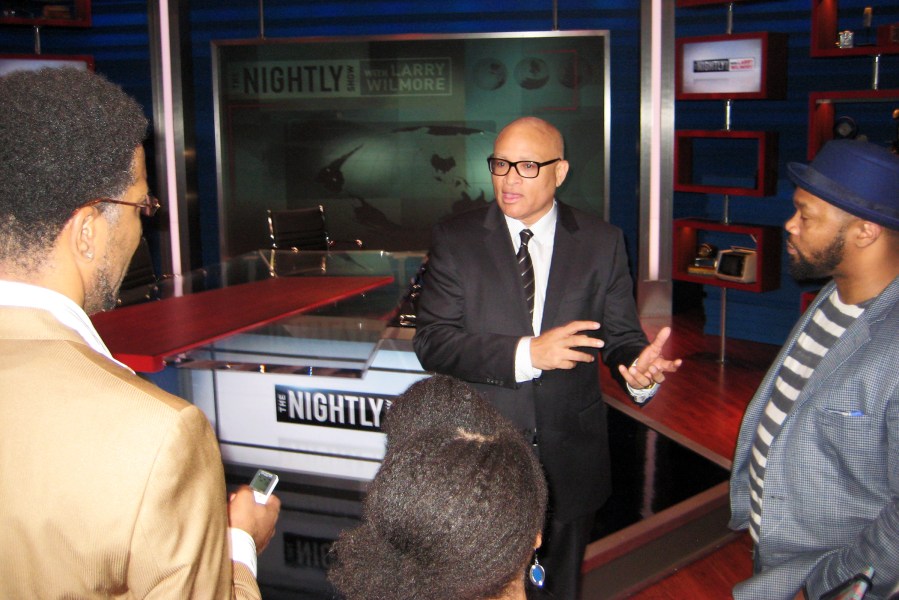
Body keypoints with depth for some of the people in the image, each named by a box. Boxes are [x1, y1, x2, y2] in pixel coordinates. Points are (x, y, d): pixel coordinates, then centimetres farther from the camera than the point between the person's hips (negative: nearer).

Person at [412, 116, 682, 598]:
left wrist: (638, 370, -26)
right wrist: (526, 353, -27)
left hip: (569, 461, 1)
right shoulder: (455, 239, -6)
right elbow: (431, 342, -14)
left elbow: (621, 335, -1)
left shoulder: (602, 242, -2)